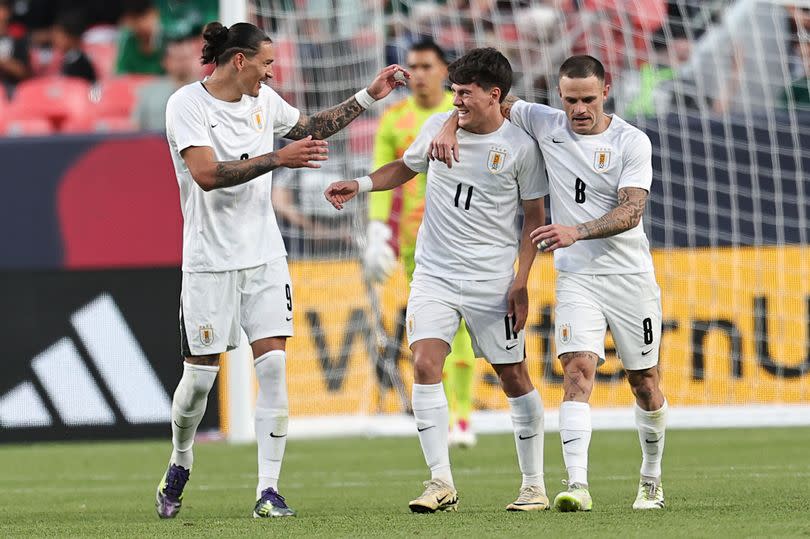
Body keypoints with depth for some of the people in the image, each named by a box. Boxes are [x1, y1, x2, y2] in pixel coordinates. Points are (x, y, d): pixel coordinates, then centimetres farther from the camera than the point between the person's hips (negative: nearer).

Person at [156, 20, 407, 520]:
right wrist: (278, 158, -28)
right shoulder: (187, 104, -11)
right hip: (210, 260, -5)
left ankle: (269, 489, -7)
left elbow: (313, 127, 28)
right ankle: (180, 464, 29)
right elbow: (206, 174, -24)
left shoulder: (264, 100, 8)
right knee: (201, 374, 1)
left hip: (265, 256, 5)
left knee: (274, 365, -8)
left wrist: (369, 96, 22)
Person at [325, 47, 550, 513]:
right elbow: (405, 168, 22)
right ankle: (441, 483, -11)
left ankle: (534, 484, 15)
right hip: (434, 273, 3)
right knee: (425, 364, -13)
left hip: (492, 278, -3)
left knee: (513, 375, 2)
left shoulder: (521, 146, -6)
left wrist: (522, 281, -7)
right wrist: (360, 185, 5)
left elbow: (534, 217, 0)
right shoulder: (438, 127, 3)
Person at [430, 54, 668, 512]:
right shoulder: (546, 124, 0)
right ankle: (578, 486, -28)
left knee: (645, 383, 9)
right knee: (579, 370, -18)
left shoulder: (632, 142, -7)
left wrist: (576, 231, -31)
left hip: (631, 275, -1)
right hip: (576, 276, 1)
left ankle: (652, 479, 31)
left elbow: (632, 211, -18)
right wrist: (449, 128, -8)